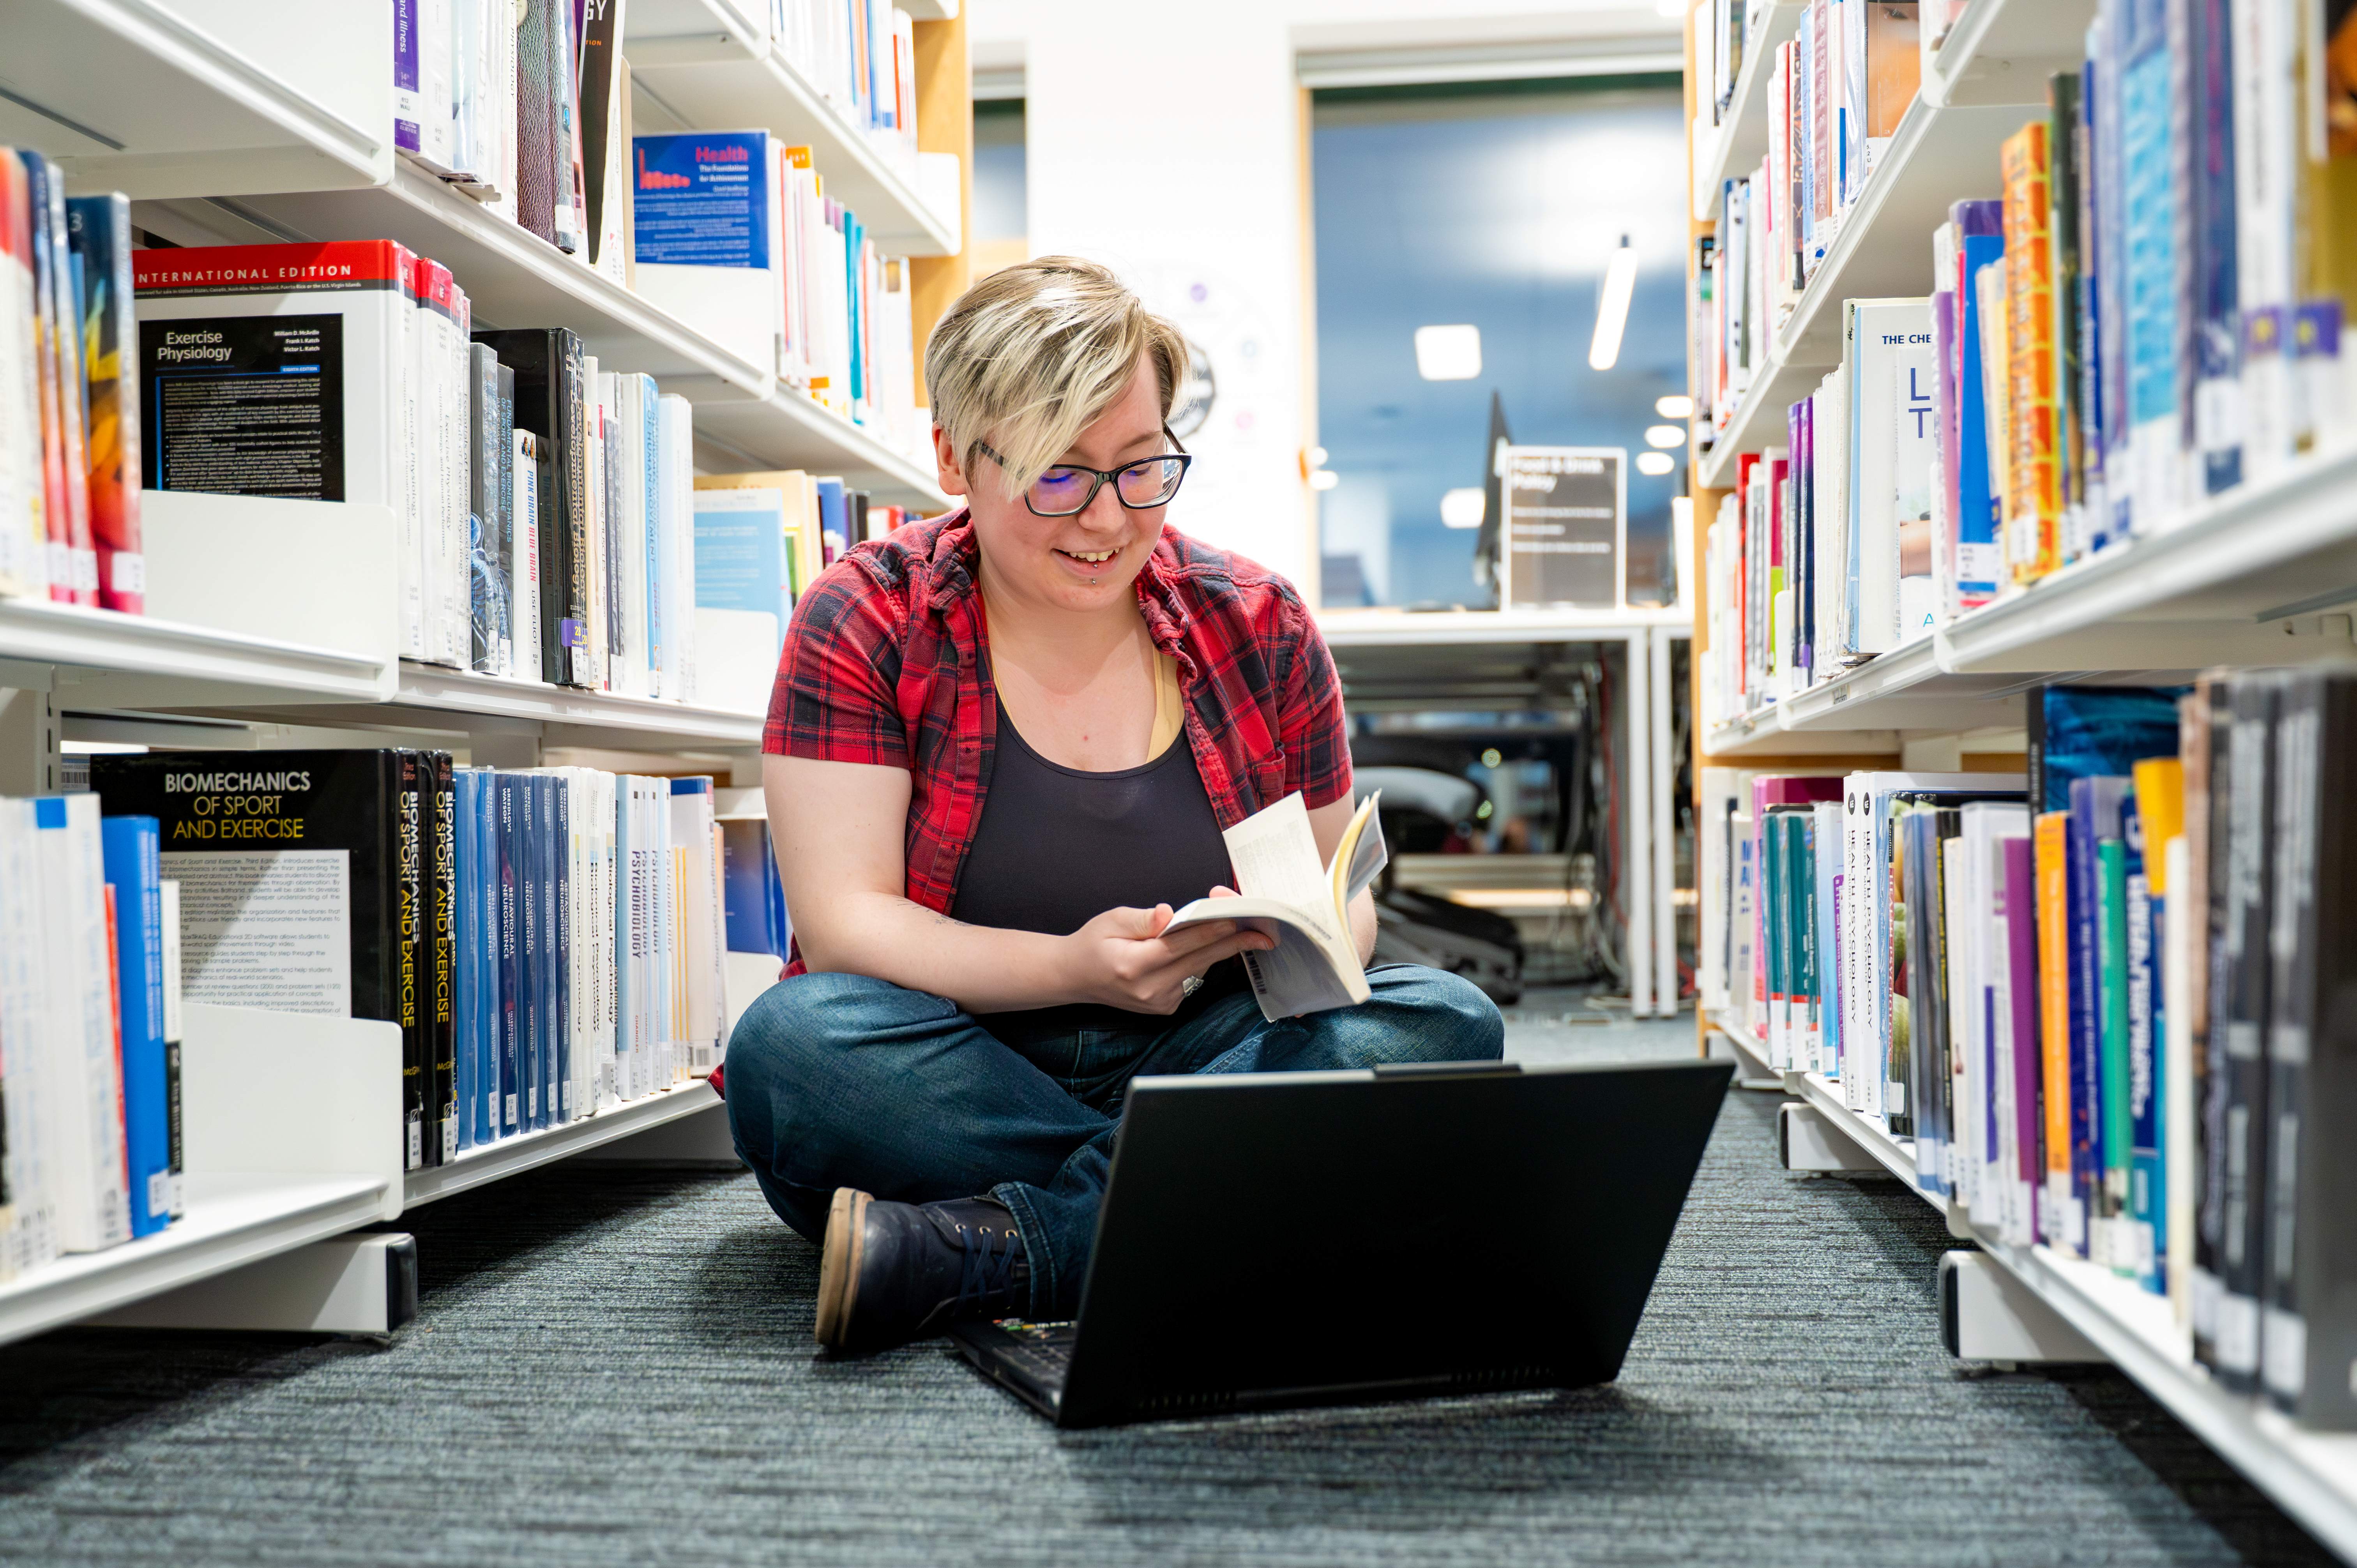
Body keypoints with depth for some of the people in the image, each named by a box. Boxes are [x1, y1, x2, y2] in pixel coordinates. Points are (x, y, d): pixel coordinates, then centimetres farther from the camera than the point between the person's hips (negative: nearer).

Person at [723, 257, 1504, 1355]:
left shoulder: (1255, 623, 3)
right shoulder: (863, 621, -4)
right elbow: (843, 921, -12)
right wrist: (1073, 970, -27)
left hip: (1195, 1060, 3)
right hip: (953, 1080, -2)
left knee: (1448, 1022, -23)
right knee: (795, 1042, -32)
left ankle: (964, 1251, -30)